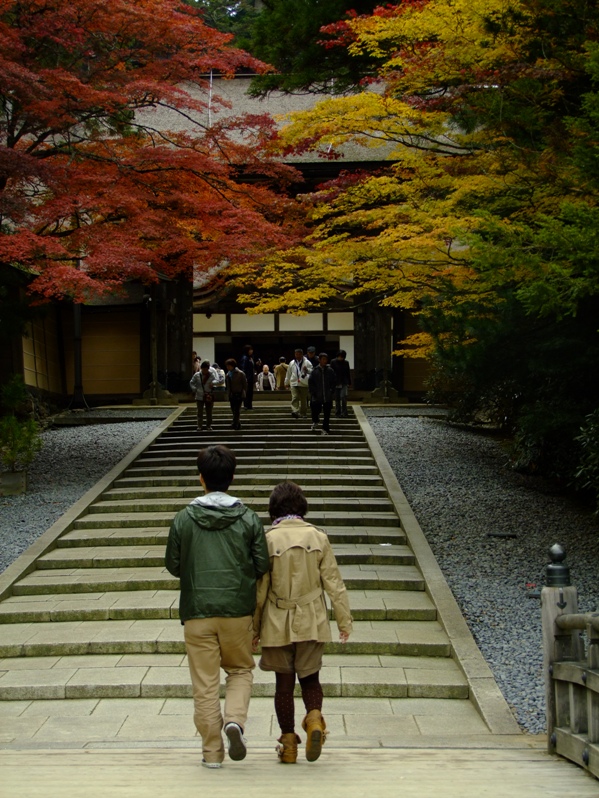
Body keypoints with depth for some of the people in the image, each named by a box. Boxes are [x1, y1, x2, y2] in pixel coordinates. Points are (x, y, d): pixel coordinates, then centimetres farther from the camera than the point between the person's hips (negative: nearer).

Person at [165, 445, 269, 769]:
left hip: (197, 611, 0)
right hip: (238, 609, 0)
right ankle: (234, 719, -5)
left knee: (204, 683, 7)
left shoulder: (184, 518, -4)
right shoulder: (248, 518, -4)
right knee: (241, 669, 19)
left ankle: (212, 751, 10)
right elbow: (262, 566, -1)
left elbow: (173, 565, 3)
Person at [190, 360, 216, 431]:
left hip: (209, 397, 0)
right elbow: (191, 383, 7)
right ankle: (199, 426, 2)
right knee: (200, 412, -1)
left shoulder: (211, 375, -3)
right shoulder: (197, 375, -1)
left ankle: (209, 425, 14)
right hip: (199, 397, 0)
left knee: (209, 412, 6)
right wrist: (195, 389, -3)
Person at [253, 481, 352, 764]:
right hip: (311, 623, 2)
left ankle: (288, 742, 11)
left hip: (278, 624, -1)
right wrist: (344, 620, 8)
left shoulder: (268, 540, -9)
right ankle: (314, 717, -13)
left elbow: (259, 588, -5)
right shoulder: (318, 537, -2)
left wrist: (254, 627, 5)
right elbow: (334, 582, 0)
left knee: (284, 682, 9)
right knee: (309, 676, 15)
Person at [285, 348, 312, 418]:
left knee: (303, 399, 7)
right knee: (294, 398, -16)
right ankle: (295, 412, -26)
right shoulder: (292, 363, 13)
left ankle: (303, 413, 19)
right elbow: (289, 374, 20)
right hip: (294, 383, 1)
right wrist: (287, 383, 22)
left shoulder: (307, 363, 2)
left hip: (304, 384, -1)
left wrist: (307, 370, -21)